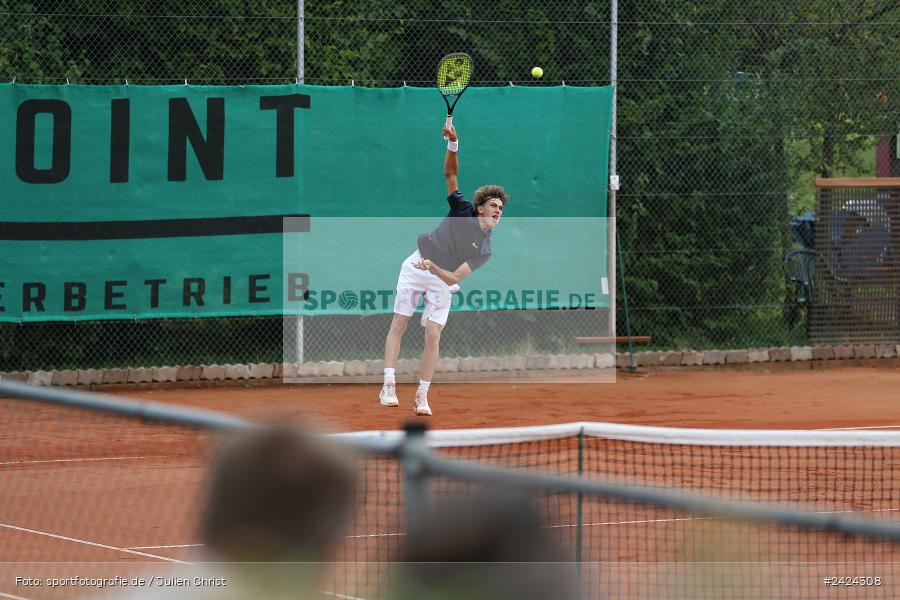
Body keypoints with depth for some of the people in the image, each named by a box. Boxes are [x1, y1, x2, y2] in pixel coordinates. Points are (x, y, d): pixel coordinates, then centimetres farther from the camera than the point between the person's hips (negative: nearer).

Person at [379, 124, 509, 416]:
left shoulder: (484, 249, -9)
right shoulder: (464, 209, -7)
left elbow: (455, 278, -17)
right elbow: (450, 173, -10)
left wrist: (434, 268, -35)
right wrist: (452, 144, -27)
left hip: (443, 280, 0)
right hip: (415, 267, 0)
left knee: (433, 334, -10)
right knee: (398, 324, -6)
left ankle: (422, 397, -3)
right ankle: (389, 386, -7)